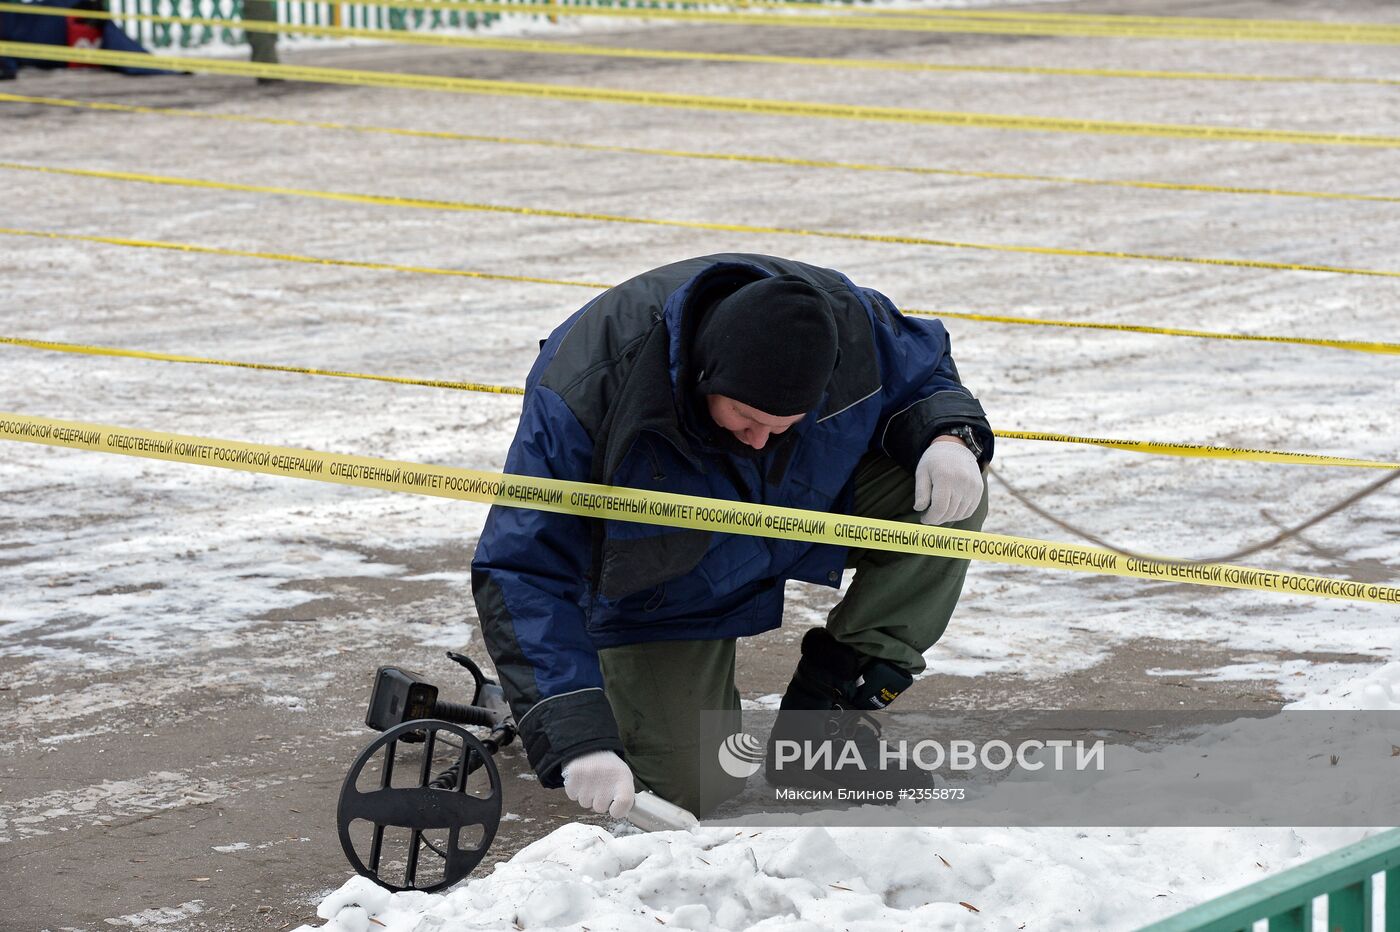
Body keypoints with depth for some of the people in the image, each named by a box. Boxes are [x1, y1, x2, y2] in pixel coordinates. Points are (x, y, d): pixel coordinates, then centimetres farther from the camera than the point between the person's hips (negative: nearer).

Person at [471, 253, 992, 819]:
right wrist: (577, 739, -49)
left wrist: (949, 436, -28)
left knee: (947, 494, -22)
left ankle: (837, 691, -10)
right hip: (667, 596, -3)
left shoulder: (848, 324, -28)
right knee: (700, 803, -9)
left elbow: (924, 372, -3)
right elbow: (522, 571, -39)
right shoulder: (587, 394, -40)